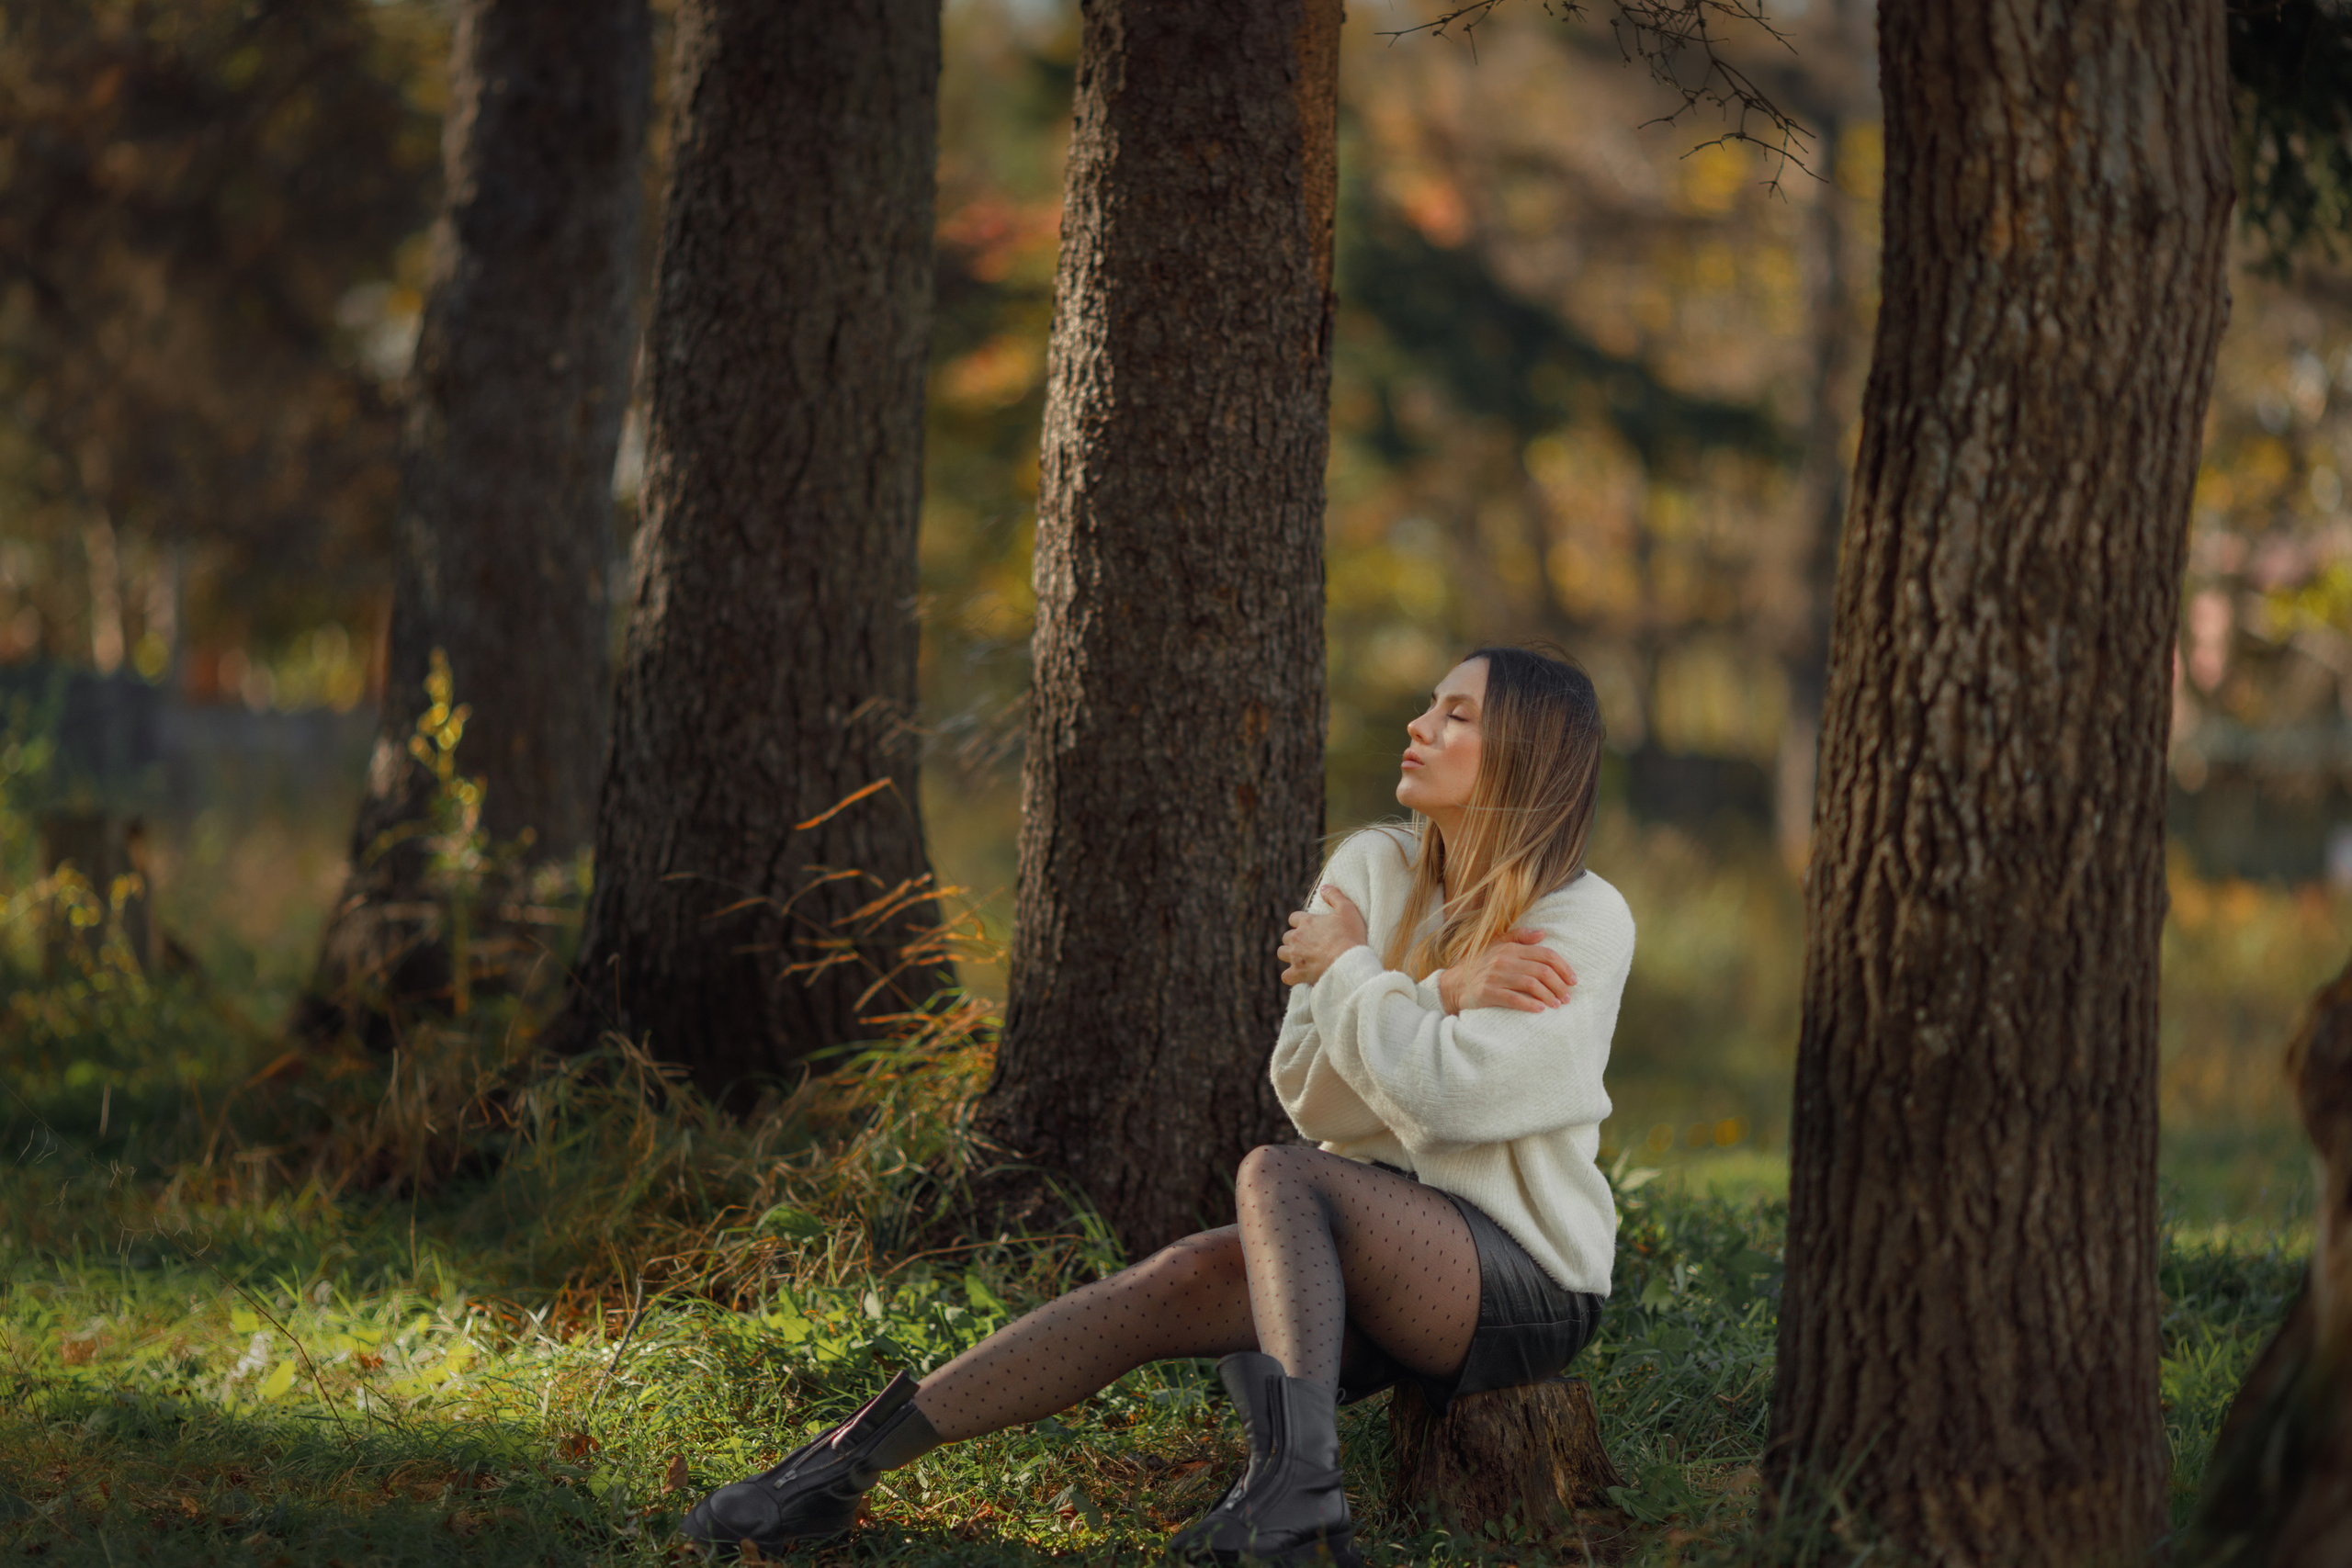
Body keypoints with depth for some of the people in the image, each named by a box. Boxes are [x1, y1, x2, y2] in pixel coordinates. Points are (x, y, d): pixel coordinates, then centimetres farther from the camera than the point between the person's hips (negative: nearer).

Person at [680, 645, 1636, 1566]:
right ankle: (850, 1461, -23)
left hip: (1524, 1285, -5)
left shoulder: (1586, 921, -9)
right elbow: (1308, 1095, -1)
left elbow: (1448, 1095, -22)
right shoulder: (1371, 869, 7)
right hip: (1370, 1247, 5)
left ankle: (1297, 1482, -43)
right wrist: (1446, 998, -15)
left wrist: (1349, 970, -7)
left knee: (1278, 1178, -30)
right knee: (1178, 1283, -20)